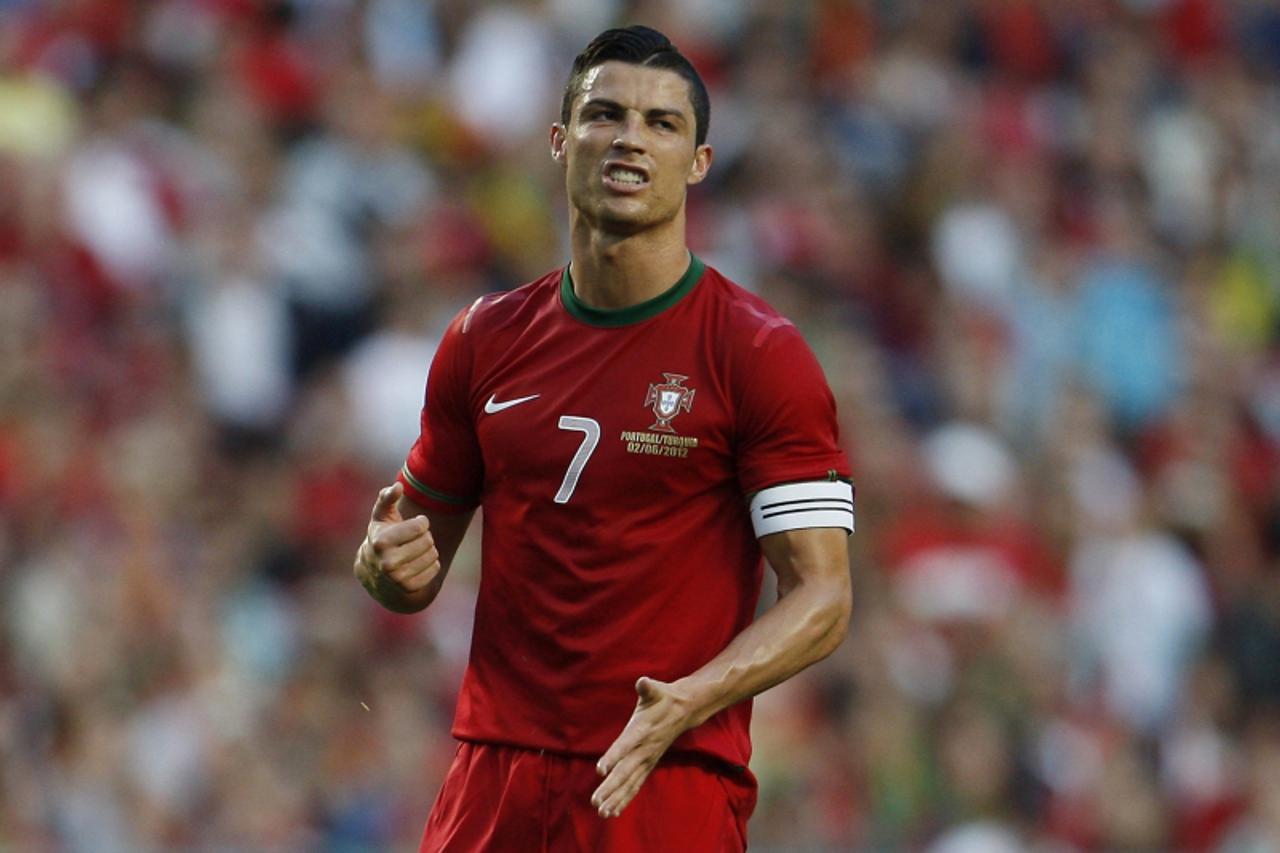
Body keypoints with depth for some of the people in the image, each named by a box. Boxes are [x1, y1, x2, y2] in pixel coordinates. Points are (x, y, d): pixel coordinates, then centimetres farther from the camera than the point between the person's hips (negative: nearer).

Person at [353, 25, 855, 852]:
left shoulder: (761, 355, -5)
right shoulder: (486, 340, 10)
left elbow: (822, 596, -9)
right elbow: (419, 555, 19)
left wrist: (687, 702, -24)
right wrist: (389, 565, -5)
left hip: (669, 780, -4)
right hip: (494, 781, 4)